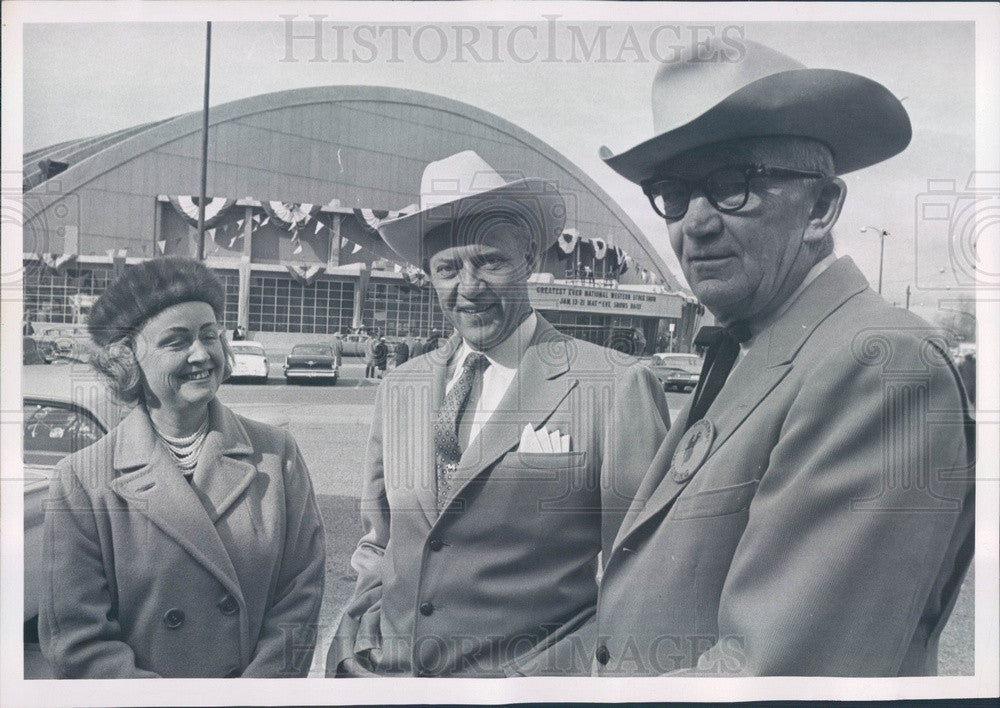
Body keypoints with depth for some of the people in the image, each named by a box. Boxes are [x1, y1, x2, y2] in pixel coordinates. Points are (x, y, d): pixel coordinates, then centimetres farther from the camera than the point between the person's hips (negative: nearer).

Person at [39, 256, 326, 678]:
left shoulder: (277, 455, -8)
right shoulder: (81, 482, -12)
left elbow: (300, 597, -7)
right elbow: (77, 640, -12)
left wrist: (258, 689, -18)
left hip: (260, 684, 1)